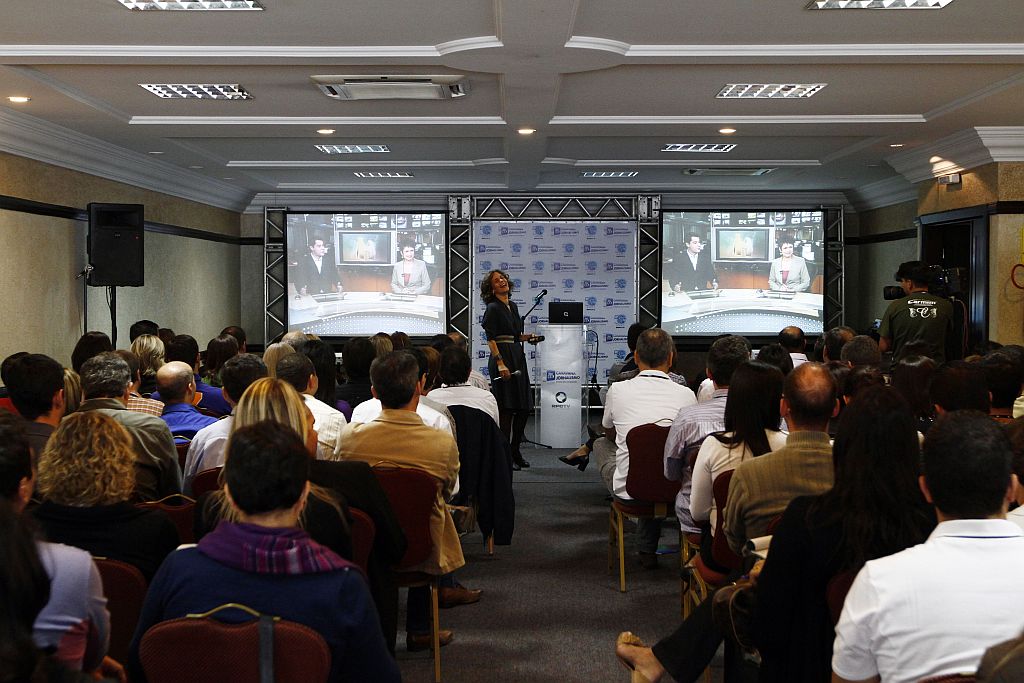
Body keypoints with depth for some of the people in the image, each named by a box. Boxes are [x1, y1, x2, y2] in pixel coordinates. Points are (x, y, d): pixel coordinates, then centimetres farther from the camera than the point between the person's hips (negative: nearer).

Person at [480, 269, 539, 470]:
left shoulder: (513, 306, 17)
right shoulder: (493, 308, -7)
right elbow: (491, 339, -14)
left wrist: (527, 337, 8)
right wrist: (500, 363, -22)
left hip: (518, 357, 8)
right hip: (502, 357, -8)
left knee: (524, 407, 8)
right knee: (506, 408, -7)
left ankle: (515, 452, 19)